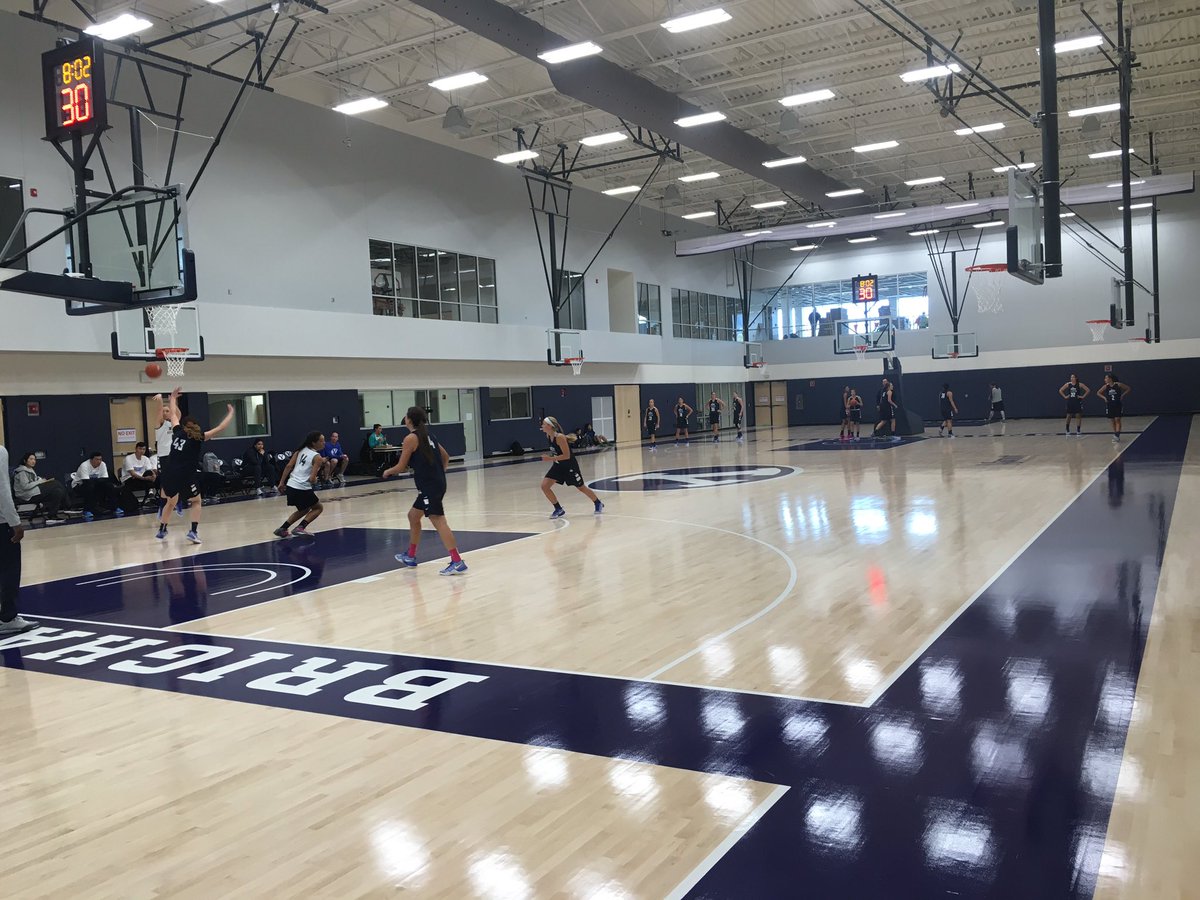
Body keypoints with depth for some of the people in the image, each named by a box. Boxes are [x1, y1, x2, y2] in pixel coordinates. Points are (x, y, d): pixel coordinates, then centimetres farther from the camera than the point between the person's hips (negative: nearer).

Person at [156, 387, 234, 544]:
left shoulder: (177, 432, 12)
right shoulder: (199, 437, 1)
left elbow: (173, 414, 27)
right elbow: (220, 428, 1)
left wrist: (173, 398, 41)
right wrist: (230, 413, 13)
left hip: (169, 473, 4)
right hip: (186, 475, -4)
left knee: (171, 501, 25)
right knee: (196, 501, 15)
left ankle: (161, 530, 33)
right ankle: (193, 531, -2)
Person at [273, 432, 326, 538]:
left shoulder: (301, 450, 12)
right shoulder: (317, 457, -8)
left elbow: (289, 466, 6)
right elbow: (312, 479, -14)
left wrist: (281, 483, 9)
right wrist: (315, 480, 9)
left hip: (291, 486, 7)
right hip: (302, 488, -7)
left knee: (303, 510, 28)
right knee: (318, 508, 15)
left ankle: (282, 529, 24)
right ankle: (300, 528, -1)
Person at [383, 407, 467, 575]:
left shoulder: (410, 438, -9)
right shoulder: (428, 435, 15)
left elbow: (401, 467, -6)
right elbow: (446, 457, 19)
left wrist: (388, 472, 13)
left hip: (428, 486, -9)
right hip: (437, 482, 9)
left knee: (438, 521, -13)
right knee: (413, 516, 23)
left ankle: (457, 562, -19)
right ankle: (410, 556, 34)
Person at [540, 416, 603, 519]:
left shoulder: (559, 437, -27)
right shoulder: (549, 436, -3)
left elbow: (566, 456, -28)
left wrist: (551, 459, -32)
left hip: (569, 465, -8)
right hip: (558, 466, 8)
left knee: (581, 487, 9)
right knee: (544, 486, -6)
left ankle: (598, 504, 33)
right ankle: (559, 510, 6)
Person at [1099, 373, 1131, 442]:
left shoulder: (1118, 385, -10)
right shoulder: (1106, 386, 0)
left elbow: (1129, 388, -2)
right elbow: (1099, 393, 15)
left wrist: (1123, 395, -8)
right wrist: (1104, 398, 1)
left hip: (1118, 405, -4)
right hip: (1109, 406, 4)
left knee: (1117, 420, -9)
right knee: (1112, 421, 8)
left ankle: (1117, 435, -14)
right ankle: (1115, 436, 17)